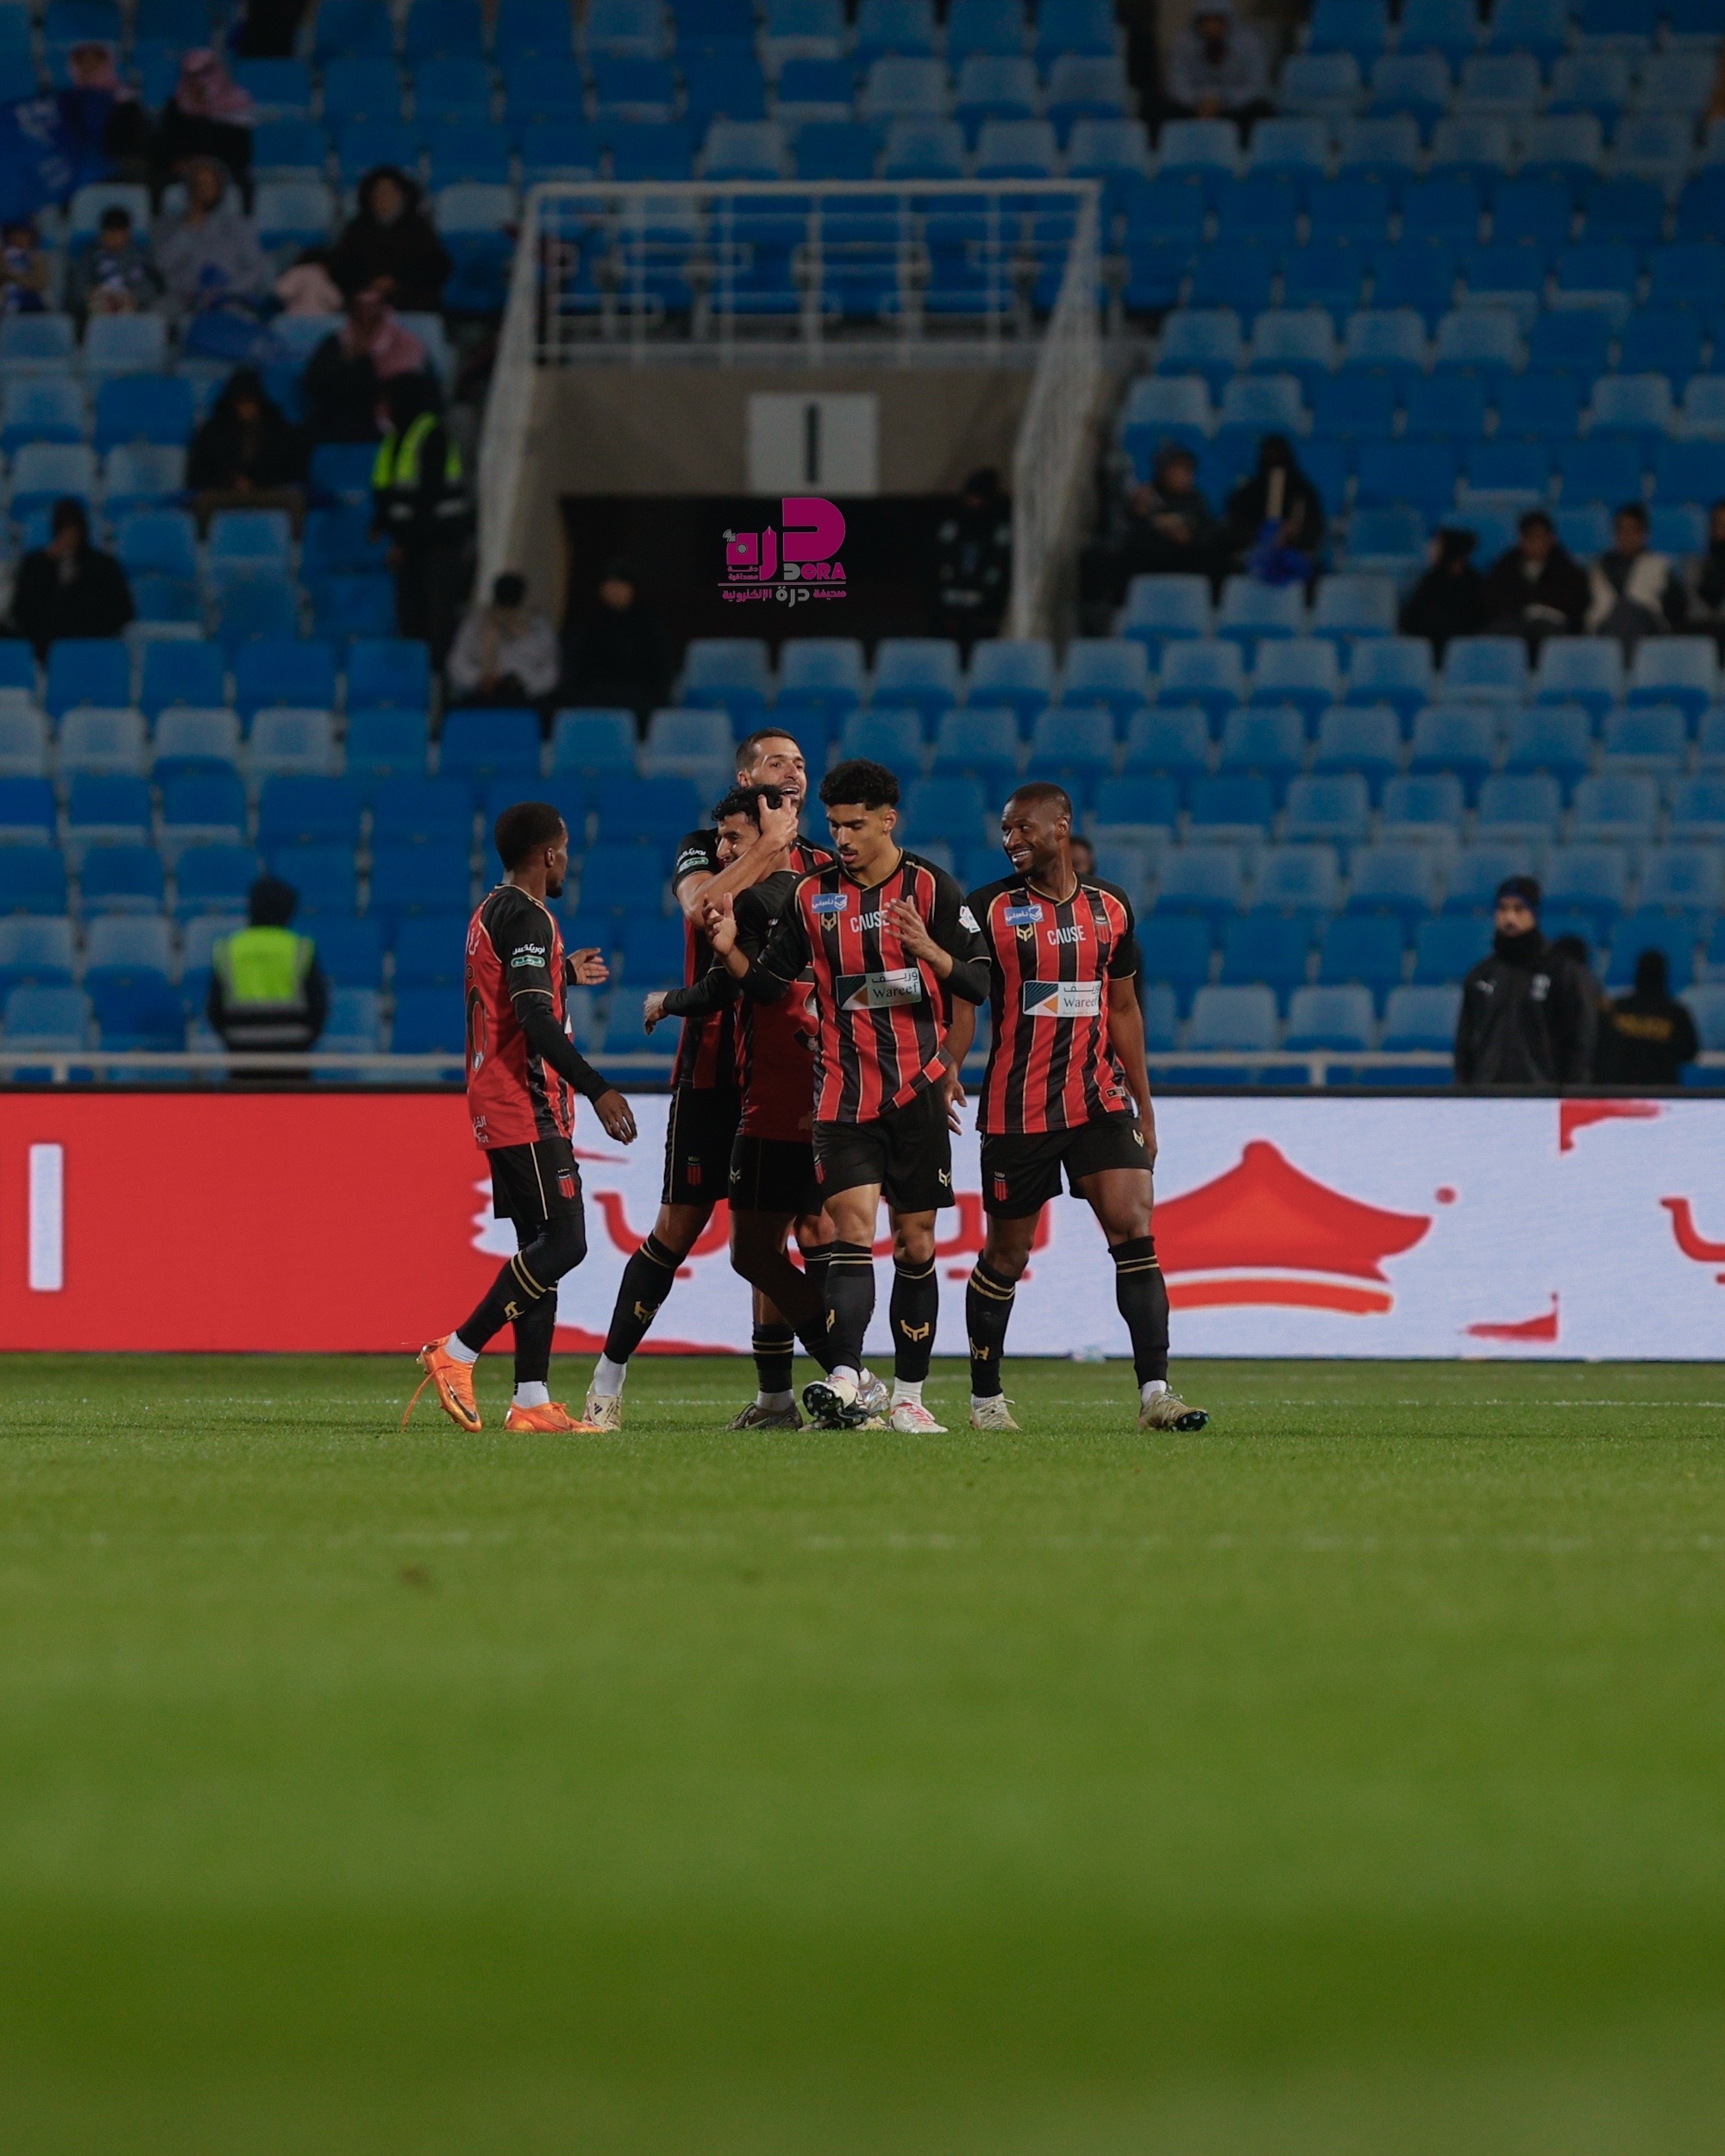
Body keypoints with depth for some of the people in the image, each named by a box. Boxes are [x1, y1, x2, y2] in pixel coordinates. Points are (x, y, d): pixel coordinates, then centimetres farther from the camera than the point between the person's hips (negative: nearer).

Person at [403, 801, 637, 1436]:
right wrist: (595, 1088, -25)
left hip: (500, 1109, 10)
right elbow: (534, 1020, -23)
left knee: (541, 1245, 8)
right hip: (527, 1110, -10)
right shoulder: (528, 919, -14)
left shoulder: (492, 912, 16)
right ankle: (456, 1354, -13)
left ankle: (532, 1401, 2)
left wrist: (563, 974, 42)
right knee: (564, 1240, -12)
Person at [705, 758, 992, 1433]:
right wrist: (732, 953, -8)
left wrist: (931, 951, -20)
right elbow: (772, 985, 11)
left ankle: (909, 1397, 13)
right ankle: (844, 1384, -27)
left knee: (915, 1243, 5)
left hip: (917, 1090, 0)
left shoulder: (930, 888, 1)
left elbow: (980, 983, -2)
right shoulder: (812, 895, 7)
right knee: (852, 1225, -16)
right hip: (843, 1091, 0)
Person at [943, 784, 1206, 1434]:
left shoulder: (1111, 907, 8)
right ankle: (985, 1397, 22)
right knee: (1007, 1253, 6)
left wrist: (1144, 1109, 16)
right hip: (1016, 1107, -2)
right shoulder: (989, 909, -3)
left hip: (1101, 1099, 2)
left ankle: (1154, 1392, -16)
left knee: (1134, 1229, -12)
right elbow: (960, 1007, -2)